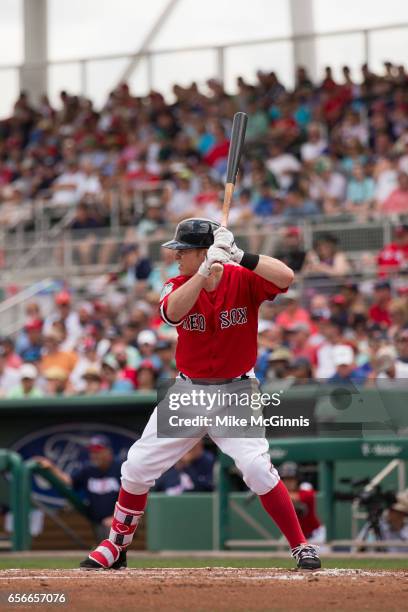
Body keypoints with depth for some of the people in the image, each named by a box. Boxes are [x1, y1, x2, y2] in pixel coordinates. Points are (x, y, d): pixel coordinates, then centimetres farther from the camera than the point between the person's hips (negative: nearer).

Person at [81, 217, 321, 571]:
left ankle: (301, 547, -8)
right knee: (138, 466, 4)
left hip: (235, 392, -4)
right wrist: (208, 268, -38)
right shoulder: (178, 286, -5)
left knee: (256, 467, -22)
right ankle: (117, 546, 24)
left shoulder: (243, 280, -11)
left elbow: (286, 278, -29)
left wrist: (239, 256, -35)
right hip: (188, 392, 4)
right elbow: (173, 312, -29)